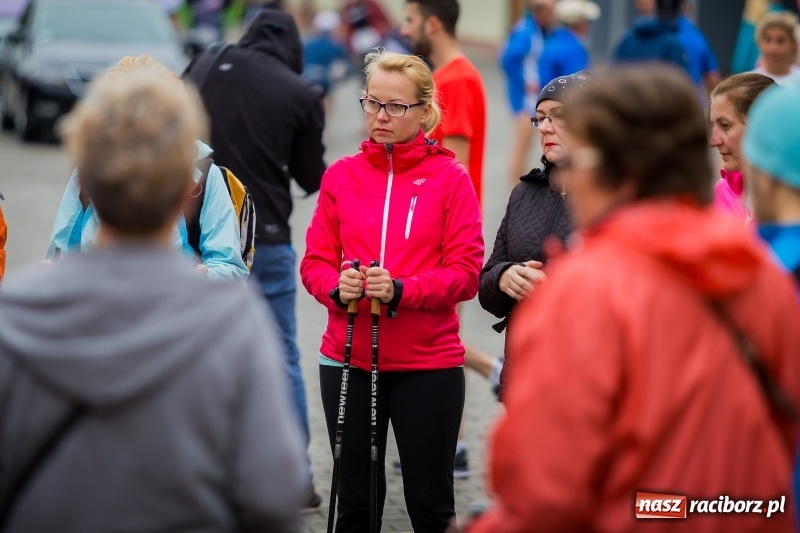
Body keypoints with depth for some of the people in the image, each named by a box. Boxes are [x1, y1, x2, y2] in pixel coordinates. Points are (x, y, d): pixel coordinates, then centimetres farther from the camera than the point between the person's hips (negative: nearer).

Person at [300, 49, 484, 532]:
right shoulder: (341, 175, 6)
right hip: (348, 360, 3)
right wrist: (337, 288, -15)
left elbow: (466, 271, -8)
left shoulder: (450, 177, -3)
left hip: (428, 362, -3)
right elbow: (316, 260, 6)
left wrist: (401, 291, -22)